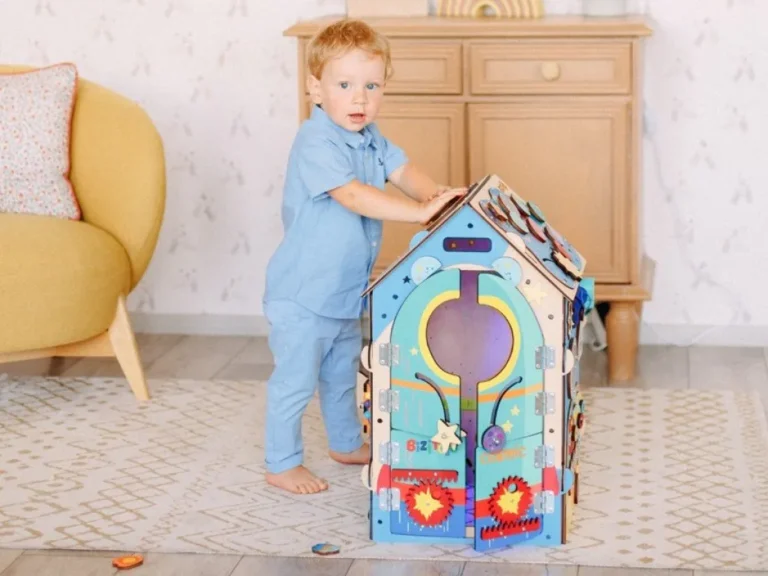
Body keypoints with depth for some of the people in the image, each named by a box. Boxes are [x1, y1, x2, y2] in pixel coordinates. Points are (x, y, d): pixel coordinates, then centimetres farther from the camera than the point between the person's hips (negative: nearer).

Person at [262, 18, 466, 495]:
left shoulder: (371, 139, 4)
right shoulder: (317, 142, -25)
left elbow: (402, 171, -5)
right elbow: (353, 195, -36)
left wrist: (435, 195, -26)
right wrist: (420, 212, -40)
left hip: (347, 290, 9)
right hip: (303, 294, -9)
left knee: (343, 372, 25)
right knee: (295, 381, 2)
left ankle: (347, 443, 43)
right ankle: (282, 465, 15)